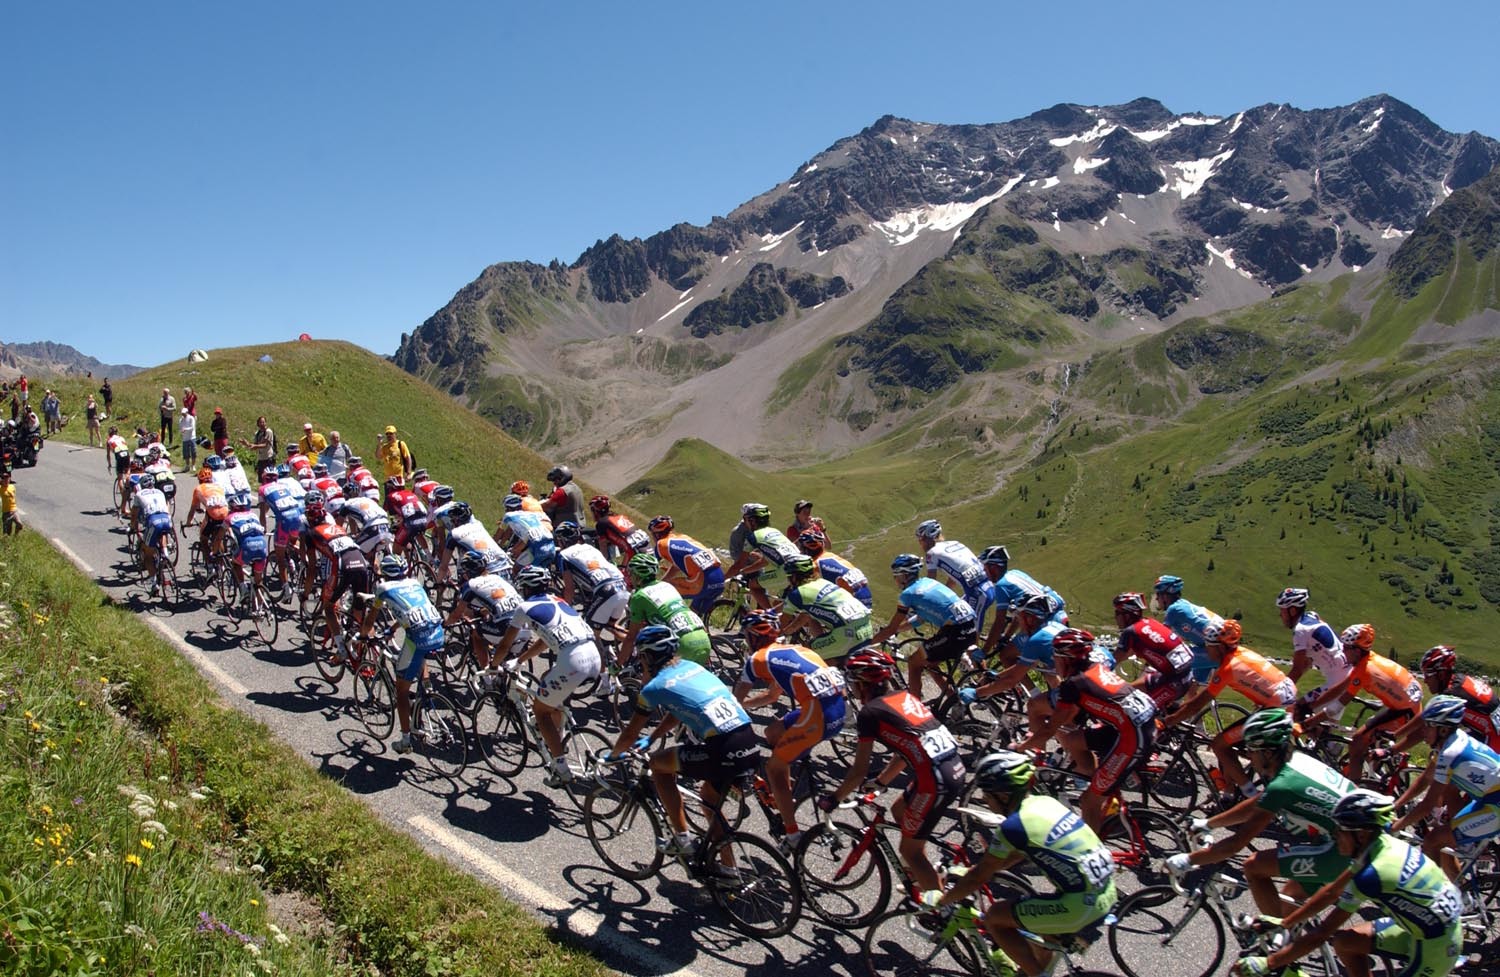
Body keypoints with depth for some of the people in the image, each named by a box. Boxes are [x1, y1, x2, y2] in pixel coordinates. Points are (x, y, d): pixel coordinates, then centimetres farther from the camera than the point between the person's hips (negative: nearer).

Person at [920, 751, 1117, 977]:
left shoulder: (1014, 826, -14)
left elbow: (979, 878, -5)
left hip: (1082, 908, -8)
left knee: (994, 918, 4)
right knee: (1032, 910, 30)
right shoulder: (1045, 802, 8)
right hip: (1108, 896, 9)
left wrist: (940, 900, 8)